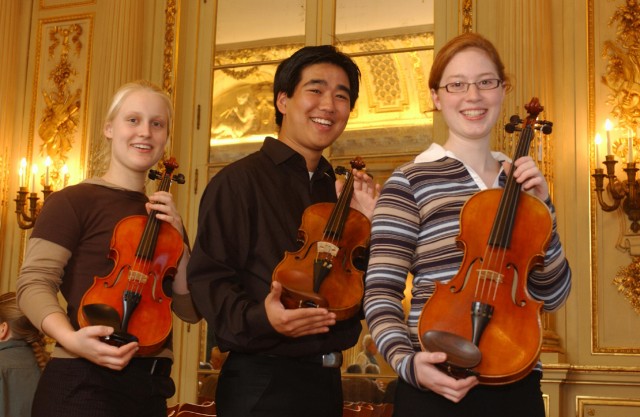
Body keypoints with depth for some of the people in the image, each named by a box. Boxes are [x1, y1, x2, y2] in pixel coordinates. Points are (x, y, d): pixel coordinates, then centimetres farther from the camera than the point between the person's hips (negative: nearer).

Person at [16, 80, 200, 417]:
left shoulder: (162, 216, 12)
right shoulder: (72, 202, -4)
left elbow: (191, 311, 9)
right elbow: (34, 283, -12)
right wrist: (71, 338, -30)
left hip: (151, 387, 6)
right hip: (84, 383, -6)